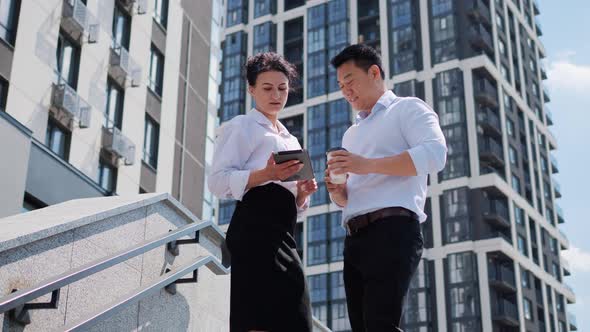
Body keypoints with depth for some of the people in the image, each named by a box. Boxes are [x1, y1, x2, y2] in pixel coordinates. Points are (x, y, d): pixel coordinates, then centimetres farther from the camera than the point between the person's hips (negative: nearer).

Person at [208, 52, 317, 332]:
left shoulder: (290, 140, 30)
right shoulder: (242, 126, 7)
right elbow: (218, 181, -7)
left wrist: (302, 191, 7)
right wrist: (266, 174, -22)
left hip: (282, 234, 8)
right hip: (256, 226, -8)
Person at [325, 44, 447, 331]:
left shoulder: (407, 108, 8)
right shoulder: (351, 134, 30)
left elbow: (435, 154, -12)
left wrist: (367, 165, -17)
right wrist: (337, 193, 6)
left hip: (392, 229, -8)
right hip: (355, 238, 8)